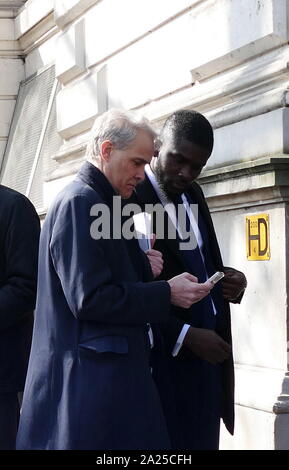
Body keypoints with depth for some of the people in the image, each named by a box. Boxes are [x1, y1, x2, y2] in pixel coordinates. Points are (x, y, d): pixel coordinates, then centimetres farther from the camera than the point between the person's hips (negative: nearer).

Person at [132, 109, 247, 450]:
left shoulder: (193, 195, 10)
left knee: (203, 439, 11)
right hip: (165, 354, -7)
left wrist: (228, 282, -3)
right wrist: (186, 336, -19)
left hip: (208, 351, 8)